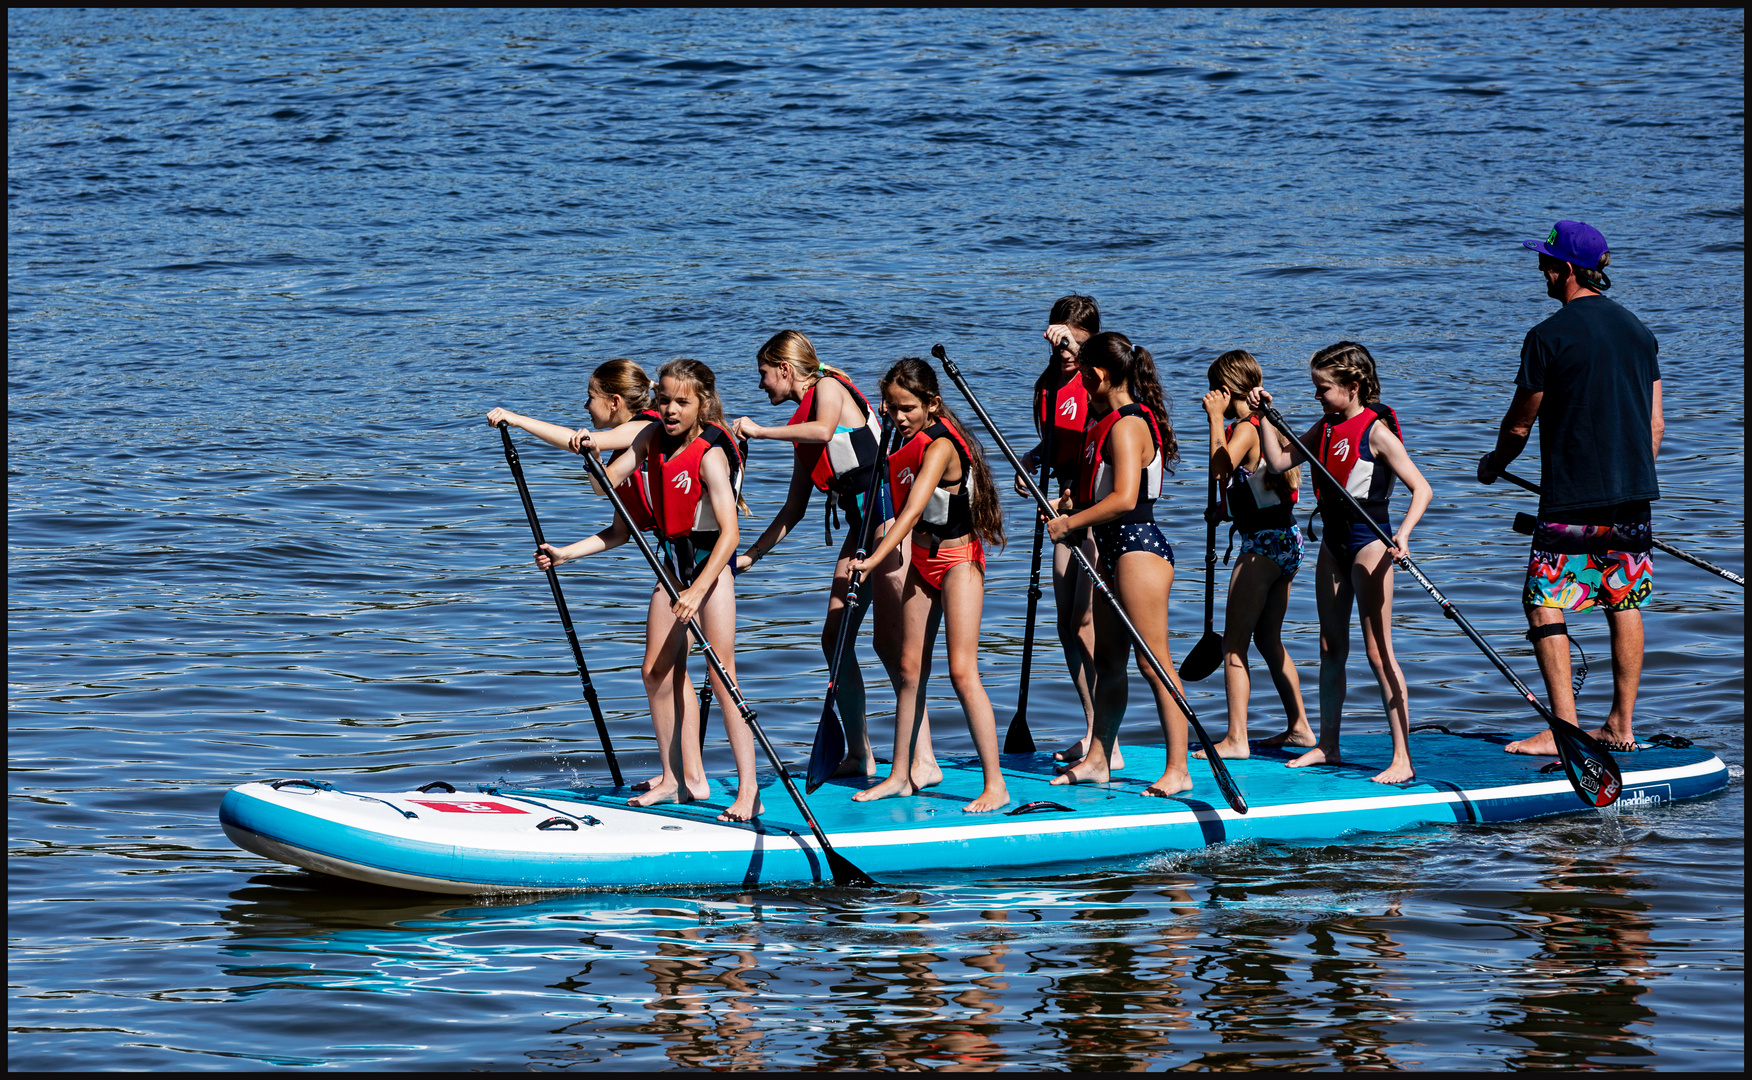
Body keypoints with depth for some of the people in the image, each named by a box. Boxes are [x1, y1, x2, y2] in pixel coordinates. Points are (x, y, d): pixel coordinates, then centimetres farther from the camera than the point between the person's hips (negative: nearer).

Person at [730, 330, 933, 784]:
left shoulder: (829, 387, -1)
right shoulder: (802, 430, 23)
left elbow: (823, 430, -25)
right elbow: (794, 508, 27)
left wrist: (757, 431, -16)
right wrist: (749, 556, 27)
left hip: (886, 512, -10)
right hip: (860, 524, 10)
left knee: (889, 641, -12)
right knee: (834, 637, 9)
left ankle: (924, 762, -13)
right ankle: (859, 755, 16)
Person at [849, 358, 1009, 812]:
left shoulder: (941, 447, -24)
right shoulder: (911, 439, 2)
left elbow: (913, 510, -35)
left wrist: (874, 559, -42)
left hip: (958, 562, -9)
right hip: (922, 560, 9)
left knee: (962, 671, -12)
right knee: (910, 668, 10)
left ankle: (996, 784, -11)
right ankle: (900, 775, 18)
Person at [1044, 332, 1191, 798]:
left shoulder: (1127, 426, -18)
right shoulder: (1111, 421, 15)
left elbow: (1124, 498, -28)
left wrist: (1071, 522, -19)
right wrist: (1077, 500, 15)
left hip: (1138, 547, -11)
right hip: (1114, 549, 11)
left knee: (1152, 663, -9)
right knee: (1107, 660, 15)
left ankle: (1177, 769, -8)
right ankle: (1098, 758, 23)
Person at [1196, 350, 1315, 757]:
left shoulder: (1245, 429, -14)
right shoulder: (1265, 425, 14)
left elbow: (1220, 466, -32)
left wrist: (1216, 418, -25)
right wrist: (1229, 507, 19)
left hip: (1263, 542, -10)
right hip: (1285, 540, 10)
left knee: (1234, 644, -8)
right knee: (1269, 640, 19)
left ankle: (1236, 739, -12)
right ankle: (1299, 727, 23)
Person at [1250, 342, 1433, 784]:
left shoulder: (1376, 432, -15)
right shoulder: (1326, 428, 8)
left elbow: (1422, 488, -18)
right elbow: (1278, 461, 10)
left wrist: (1403, 532, -32)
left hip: (1369, 539, -8)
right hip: (1334, 540, 8)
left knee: (1378, 650, -9)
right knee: (1331, 647, 14)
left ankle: (1403, 757, -7)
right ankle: (1327, 745, 25)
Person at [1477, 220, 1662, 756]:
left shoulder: (1548, 337, -11)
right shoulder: (1638, 330, 9)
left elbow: (1519, 423, -3)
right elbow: (1655, 423, 12)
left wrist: (1494, 464, 17)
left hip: (1572, 500, -7)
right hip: (1634, 496, 7)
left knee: (1545, 607, -1)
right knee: (1624, 604, 12)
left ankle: (1564, 729, -8)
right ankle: (1621, 727, 13)